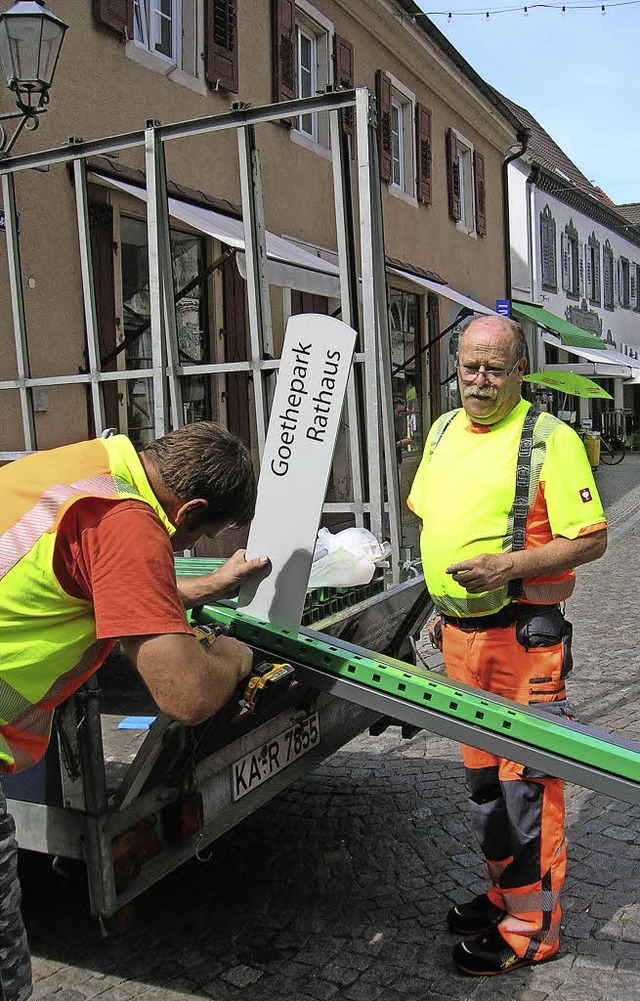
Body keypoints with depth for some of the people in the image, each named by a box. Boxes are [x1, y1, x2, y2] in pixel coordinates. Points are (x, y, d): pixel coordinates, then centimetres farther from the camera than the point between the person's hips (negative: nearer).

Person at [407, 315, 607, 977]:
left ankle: (532, 925, 16)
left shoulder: (550, 438, -11)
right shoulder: (443, 431, 11)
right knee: (480, 770, 18)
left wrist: (510, 563, -25)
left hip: (522, 637, -7)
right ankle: (503, 888, 37)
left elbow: (591, 539, -13)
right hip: (458, 634, 7)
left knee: (526, 777, 0)